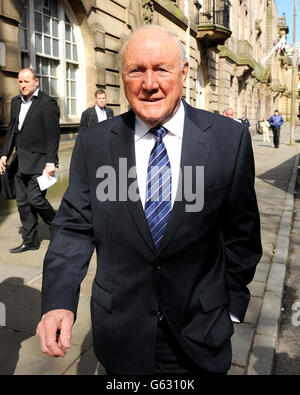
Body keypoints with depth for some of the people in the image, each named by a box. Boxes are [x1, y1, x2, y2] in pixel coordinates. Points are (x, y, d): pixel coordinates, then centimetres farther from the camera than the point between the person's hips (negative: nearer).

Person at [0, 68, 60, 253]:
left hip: (39, 160, -7)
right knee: (22, 201, 9)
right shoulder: (16, 102, 14)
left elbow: (53, 134, -13)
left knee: (35, 199, -10)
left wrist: (50, 162, -18)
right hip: (22, 161, 8)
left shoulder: (48, 103, -9)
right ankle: (30, 241, 20)